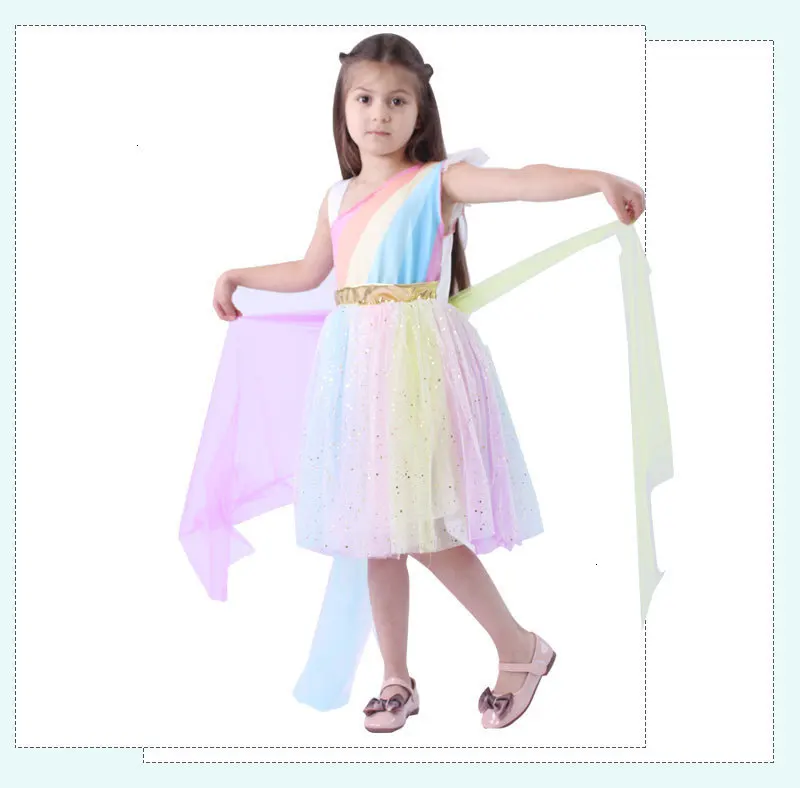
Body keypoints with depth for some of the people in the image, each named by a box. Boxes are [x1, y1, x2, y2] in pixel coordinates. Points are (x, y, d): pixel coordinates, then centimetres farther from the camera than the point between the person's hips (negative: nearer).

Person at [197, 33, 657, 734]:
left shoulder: (438, 180, -2)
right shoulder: (339, 198, 15)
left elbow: (523, 181, -19)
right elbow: (309, 273, 30)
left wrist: (599, 178, -35)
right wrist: (237, 275, 35)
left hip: (418, 359, -6)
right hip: (355, 360, 6)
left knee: (424, 530, -8)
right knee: (378, 530, 10)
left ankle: (521, 647, 14)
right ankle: (397, 678, 24)